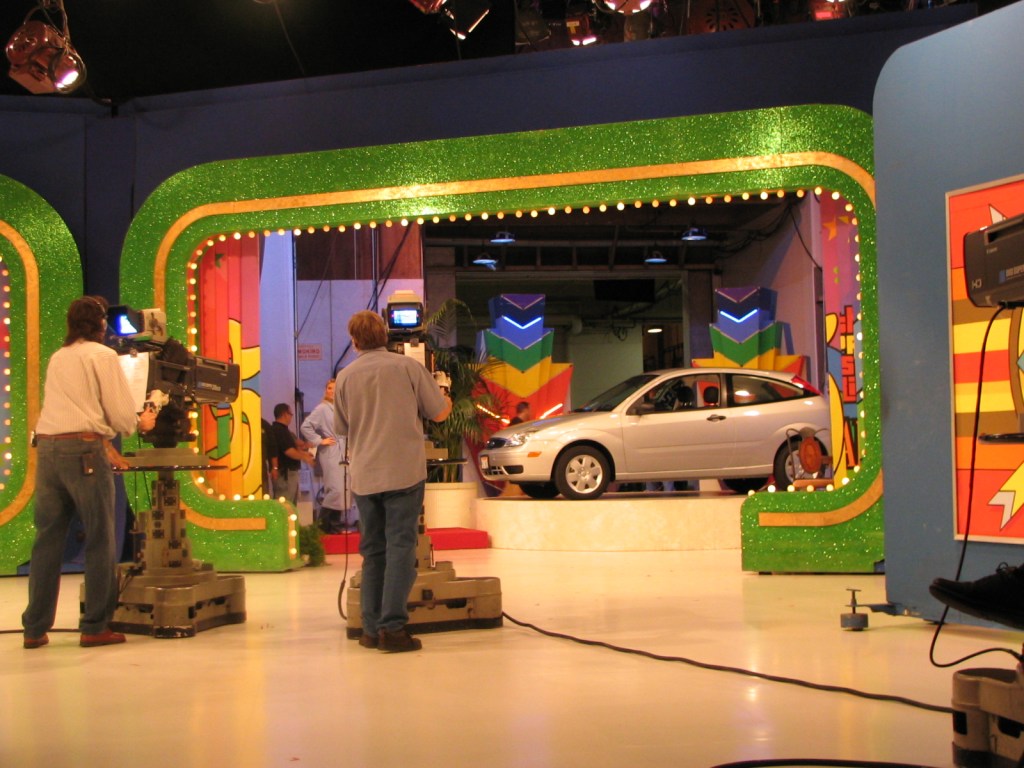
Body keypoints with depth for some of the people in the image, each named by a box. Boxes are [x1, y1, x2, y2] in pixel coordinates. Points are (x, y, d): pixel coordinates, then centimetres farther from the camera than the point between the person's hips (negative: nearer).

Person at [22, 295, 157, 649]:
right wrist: (141, 423, 18)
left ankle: (35, 628, 12)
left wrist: (105, 443, 32)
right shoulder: (103, 355, 0)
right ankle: (95, 627, 2)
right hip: (83, 450, -7)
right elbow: (122, 414, -3)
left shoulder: (57, 358, 22)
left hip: (45, 447, 7)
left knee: (47, 540, 9)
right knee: (100, 540, 1)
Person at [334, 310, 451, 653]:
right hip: (404, 471, -3)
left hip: (363, 476, 3)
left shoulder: (345, 377, 4)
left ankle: (372, 629, 12)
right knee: (400, 548, -2)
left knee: (373, 551, 11)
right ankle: (392, 627, -9)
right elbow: (439, 413, 2)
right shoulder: (408, 367, -3)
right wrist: (447, 401, 24)